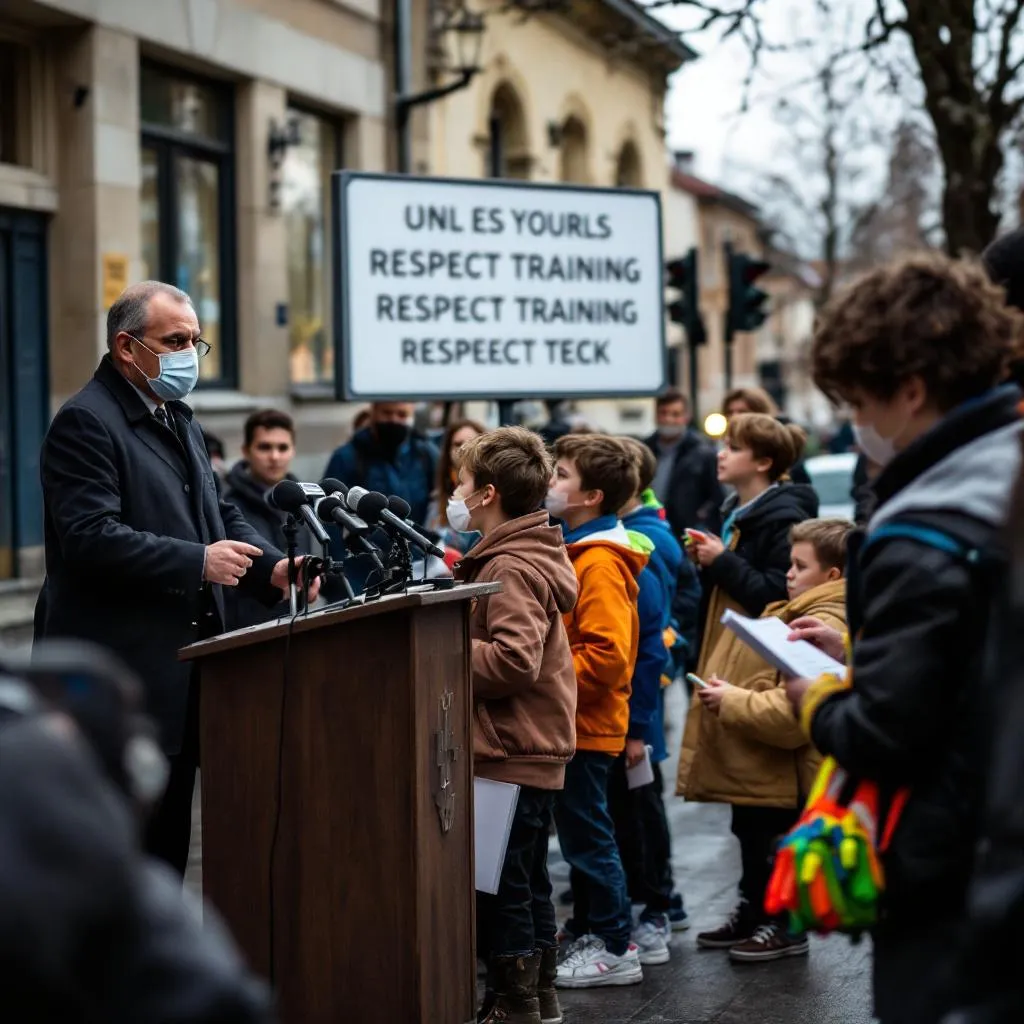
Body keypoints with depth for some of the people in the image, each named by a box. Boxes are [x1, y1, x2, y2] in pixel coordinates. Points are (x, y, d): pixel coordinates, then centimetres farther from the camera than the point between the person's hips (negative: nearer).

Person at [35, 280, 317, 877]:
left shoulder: (179, 420, 18)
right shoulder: (86, 423, -12)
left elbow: (218, 512, 21)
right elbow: (90, 537, -22)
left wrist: (272, 567, 2)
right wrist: (198, 562, -23)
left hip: (181, 667, 9)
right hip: (120, 677, -9)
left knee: (168, 840, 15)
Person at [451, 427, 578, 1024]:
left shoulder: (511, 569, -17)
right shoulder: (527, 556, 14)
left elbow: (513, 661, -27)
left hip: (511, 754, -10)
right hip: (537, 750, 10)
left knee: (500, 886, -1)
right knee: (528, 882, 18)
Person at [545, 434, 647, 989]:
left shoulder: (600, 563, -19)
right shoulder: (574, 552, 12)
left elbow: (606, 653, -26)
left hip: (588, 724, -10)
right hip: (574, 721, 10)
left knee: (588, 836, -1)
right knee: (581, 834, 17)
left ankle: (615, 948, 8)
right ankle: (586, 932, 27)